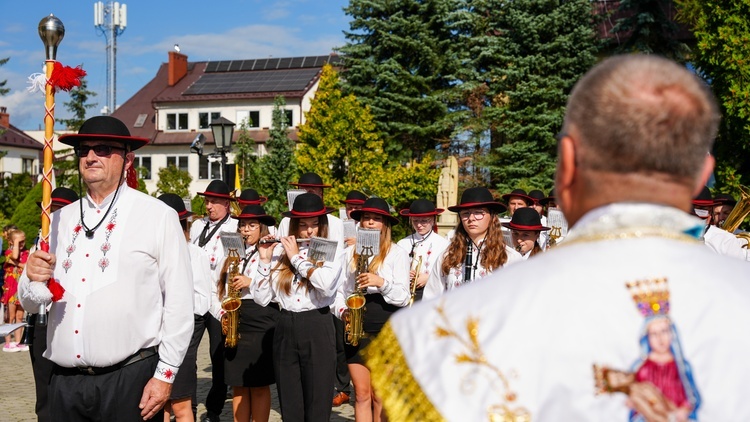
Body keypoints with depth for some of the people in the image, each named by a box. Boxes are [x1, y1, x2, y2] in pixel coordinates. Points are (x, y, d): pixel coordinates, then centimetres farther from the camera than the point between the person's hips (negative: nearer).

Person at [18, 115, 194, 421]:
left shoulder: (158, 216, -4)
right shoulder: (60, 220, 11)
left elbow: (179, 303, -7)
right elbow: (30, 301, 12)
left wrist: (165, 375, -9)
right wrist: (34, 279, -10)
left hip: (130, 380, -4)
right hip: (64, 381, 4)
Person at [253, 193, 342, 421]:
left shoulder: (331, 251, 0)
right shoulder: (280, 251, 6)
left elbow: (326, 285, -22)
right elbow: (261, 298, 3)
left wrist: (296, 256, -11)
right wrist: (265, 259, -6)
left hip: (318, 329, -3)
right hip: (285, 330, 3)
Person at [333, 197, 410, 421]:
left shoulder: (397, 253, 0)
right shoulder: (350, 253, 11)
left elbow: (403, 297, -6)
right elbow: (340, 289, 11)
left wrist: (381, 282, -21)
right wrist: (342, 310, -7)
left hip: (385, 329, -3)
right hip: (356, 330, 3)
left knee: (380, 396, 2)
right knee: (361, 394, 6)